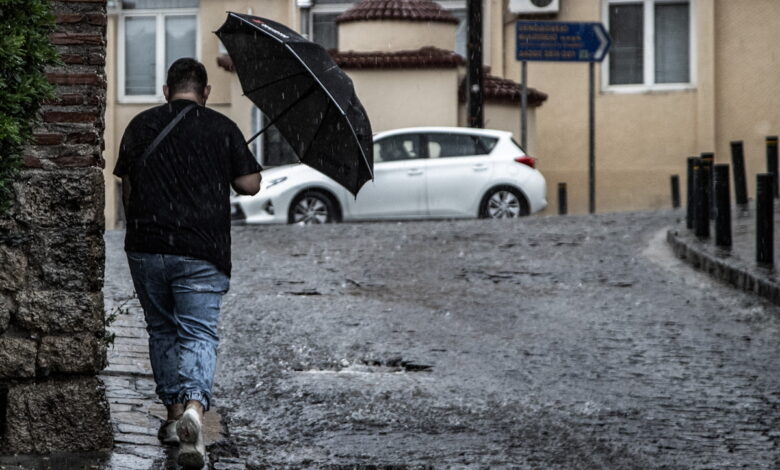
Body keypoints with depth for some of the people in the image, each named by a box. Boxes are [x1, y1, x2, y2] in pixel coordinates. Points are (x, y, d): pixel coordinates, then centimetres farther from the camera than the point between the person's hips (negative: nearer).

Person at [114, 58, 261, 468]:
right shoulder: (222, 129, 0)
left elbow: (127, 188, 11)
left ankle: (174, 413, 22)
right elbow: (250, 185, 2)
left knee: (162, 330, 18)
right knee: (198, 333, -3)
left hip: (146, 249, 2)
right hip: (202, 252, -2)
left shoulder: (141, 126, 5)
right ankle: (193, 407, -27)